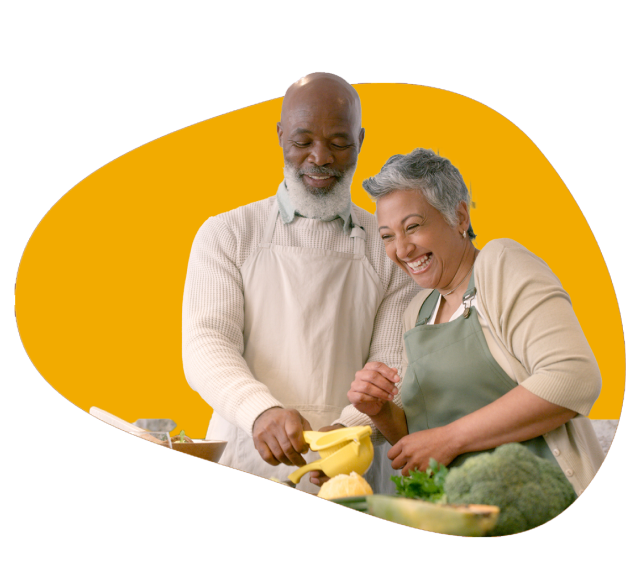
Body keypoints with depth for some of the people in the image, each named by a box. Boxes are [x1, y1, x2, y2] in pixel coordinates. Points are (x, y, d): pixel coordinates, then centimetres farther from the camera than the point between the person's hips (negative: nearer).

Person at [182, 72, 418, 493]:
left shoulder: (393, 249, 11)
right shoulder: (226, 235, 10)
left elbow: (394, 365, 2)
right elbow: (206, 345, -2)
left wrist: (350, 429, -19)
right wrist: (262, 411, -22)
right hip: (244, 467, 0)